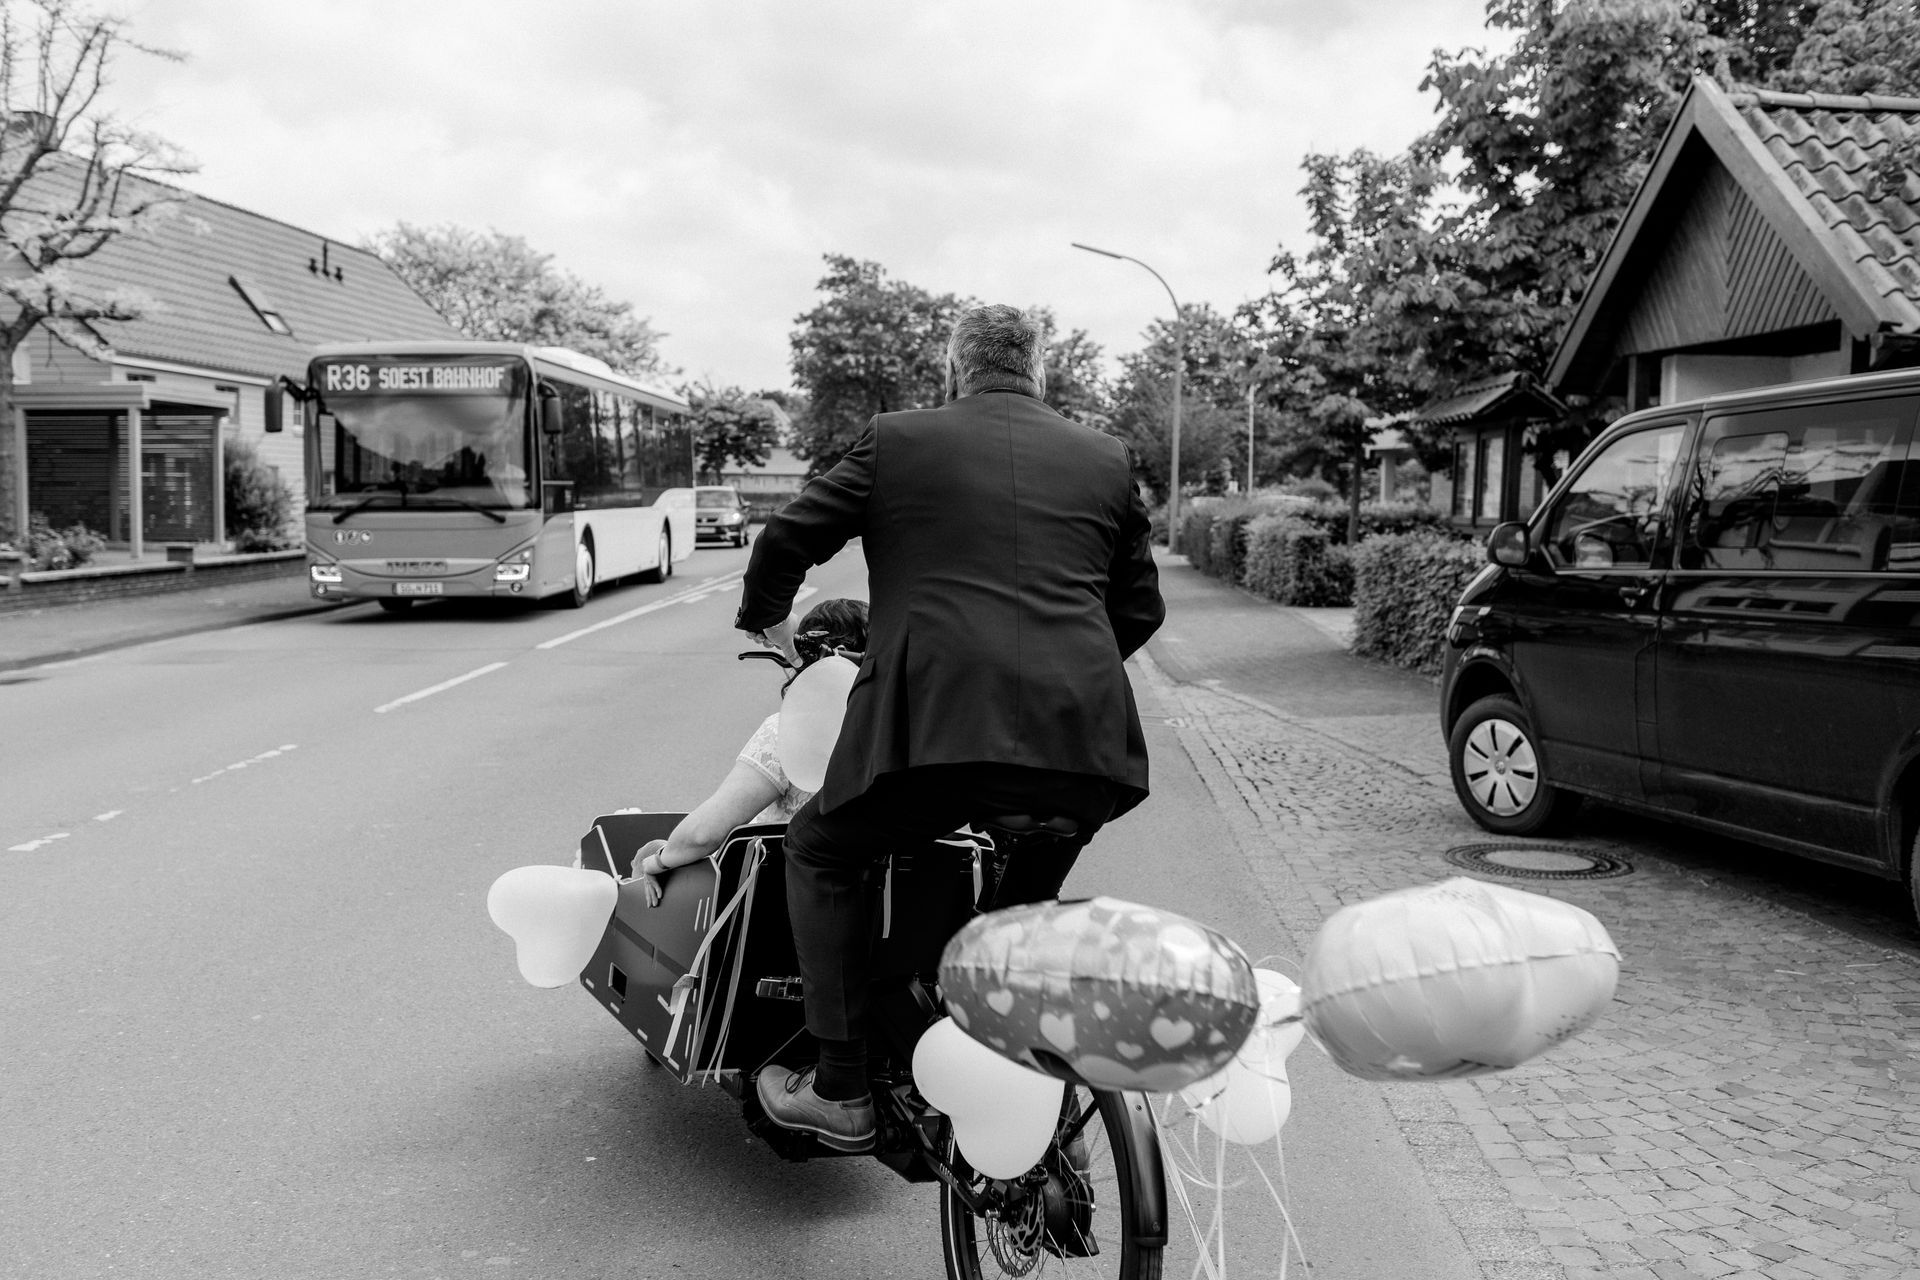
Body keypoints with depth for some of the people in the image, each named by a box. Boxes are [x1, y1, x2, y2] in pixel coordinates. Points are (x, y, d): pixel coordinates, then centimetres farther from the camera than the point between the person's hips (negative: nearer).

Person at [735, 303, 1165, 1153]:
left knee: (820, 855, 19)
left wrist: (763, 616, 35)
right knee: (1031, 890, 31)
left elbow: (788, 539, 14)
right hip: (1080, 729, 4)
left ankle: (841, 1092, 14)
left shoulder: (896, 441, 10)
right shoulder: (1106, 459, 18)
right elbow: (1140, 607, 22)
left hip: (933, 716, -4)